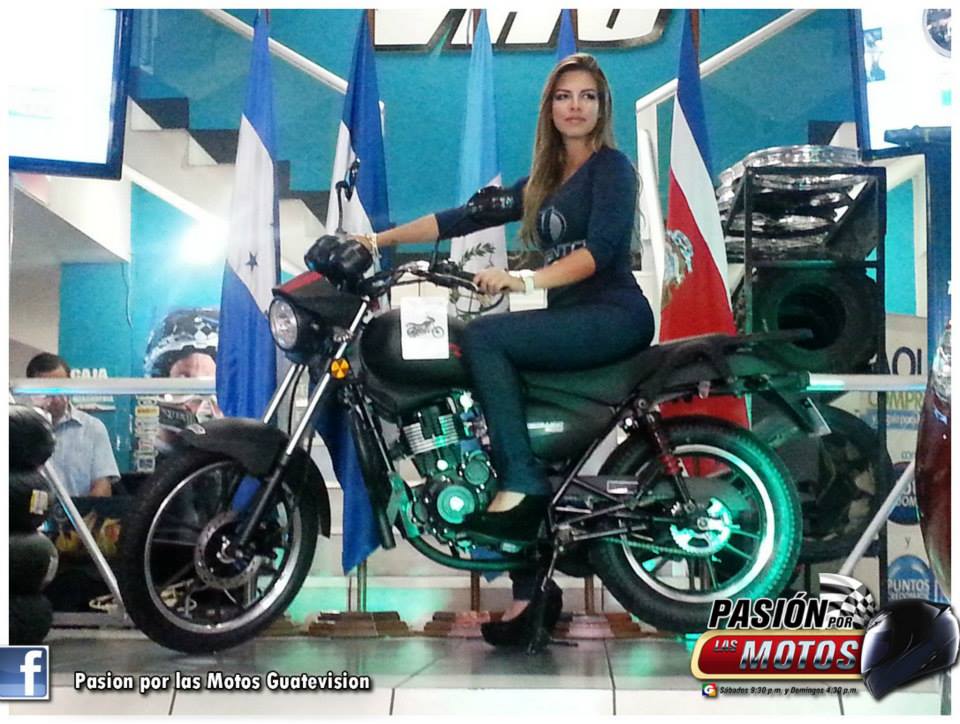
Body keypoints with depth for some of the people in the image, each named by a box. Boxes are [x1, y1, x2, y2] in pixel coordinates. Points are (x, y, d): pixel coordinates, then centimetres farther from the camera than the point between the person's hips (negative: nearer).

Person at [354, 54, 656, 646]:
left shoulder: (613, 167, -1)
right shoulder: (545, 180, 21)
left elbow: (601, 248, -17)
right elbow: (469, 215, 16)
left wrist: (526, 280, -29)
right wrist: (382, 238, 10)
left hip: (614, 315, -7)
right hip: (569, 319, 8)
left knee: (483, 337, -25)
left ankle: (522, 482, -21)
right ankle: (532, 588, -7)